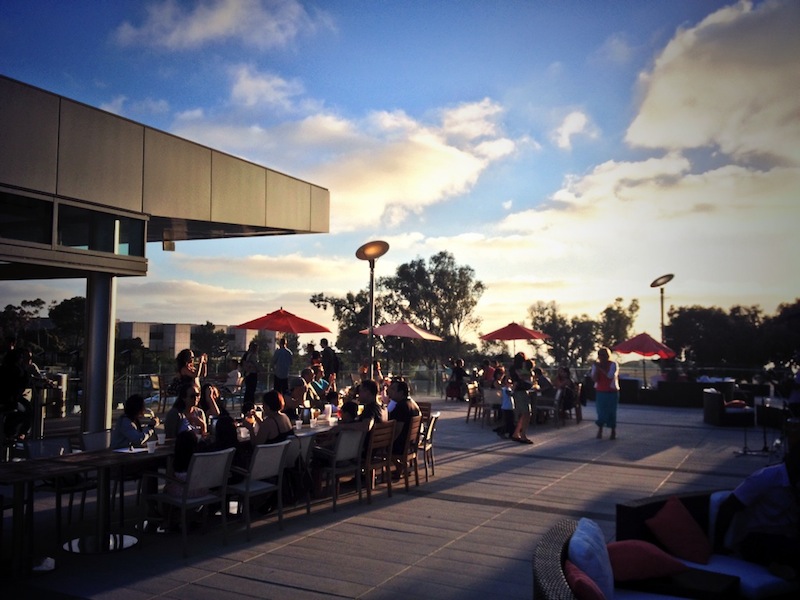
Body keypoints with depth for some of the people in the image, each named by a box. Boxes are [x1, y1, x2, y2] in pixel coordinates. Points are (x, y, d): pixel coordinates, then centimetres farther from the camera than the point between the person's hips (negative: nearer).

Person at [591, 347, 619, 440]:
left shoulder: (613, 364, -6)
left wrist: (601, 368, -23)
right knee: (601, 412, -1)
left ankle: (613, 432, 8)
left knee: (611, 412, -2)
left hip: (612, 392, -3)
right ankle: (600, 431, 6)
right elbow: (594, 379, -4)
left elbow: (611, 375, -22)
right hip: (600, 392, 3)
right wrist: (596, 369, -16)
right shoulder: (595, 365, 4)